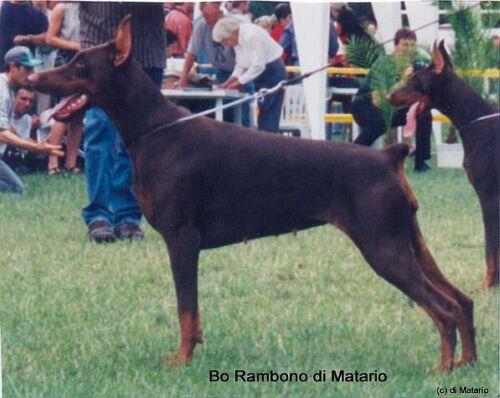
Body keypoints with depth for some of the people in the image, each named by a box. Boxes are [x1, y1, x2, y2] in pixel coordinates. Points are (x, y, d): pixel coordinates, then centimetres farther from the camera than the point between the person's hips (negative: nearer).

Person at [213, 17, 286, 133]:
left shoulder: (251, 36, -25)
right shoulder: (237, 39, 4)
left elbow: (258, 66, -25)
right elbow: (240, 65, 10)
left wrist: (239, 82, -19)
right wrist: (231, 80, -5)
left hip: (273, 71, -9)